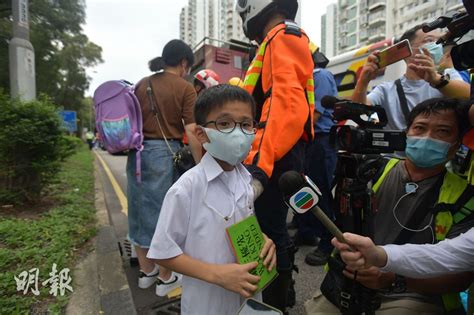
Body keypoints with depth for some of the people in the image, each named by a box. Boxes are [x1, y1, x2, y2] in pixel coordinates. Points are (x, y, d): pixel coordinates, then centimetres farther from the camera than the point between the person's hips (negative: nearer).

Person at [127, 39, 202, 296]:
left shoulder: (142, 84, 12)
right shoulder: (185, 89, -5)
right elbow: (191, 132, -13)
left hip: (137, 151, 6)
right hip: (165, 152, -5)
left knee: (140, 210, 15)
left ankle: (146, 271, 33)